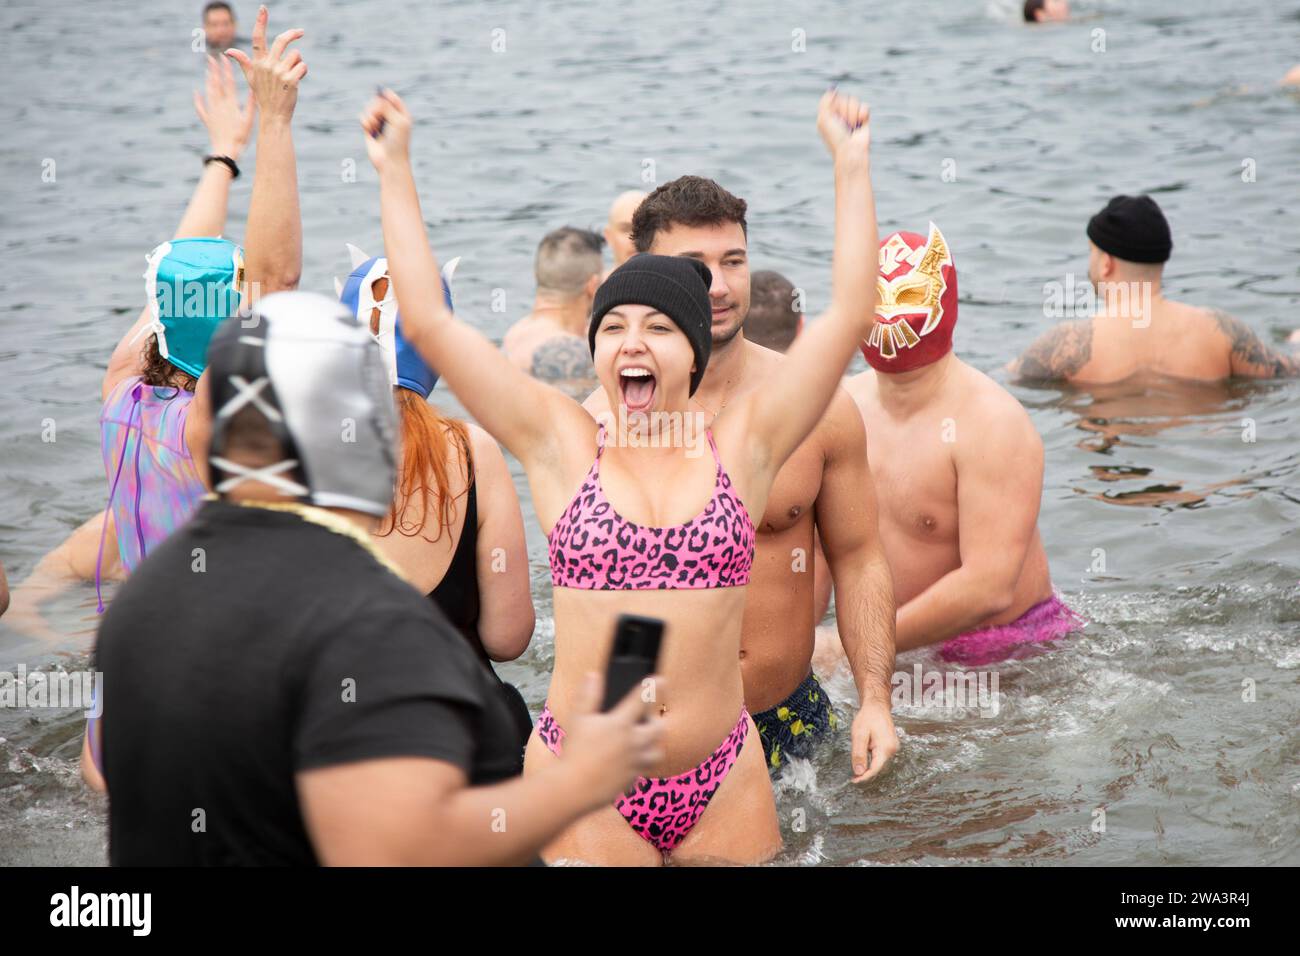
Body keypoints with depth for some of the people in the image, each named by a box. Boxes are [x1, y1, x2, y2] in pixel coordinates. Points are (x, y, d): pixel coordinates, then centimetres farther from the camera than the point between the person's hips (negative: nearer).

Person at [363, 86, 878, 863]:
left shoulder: (742, 447, 2)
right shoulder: (562, 443, 1)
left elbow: (851, 313, -1)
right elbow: (429, 321, -1)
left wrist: (852, 167, -2)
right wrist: (395, 172, 1)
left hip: (724, 788, 1)